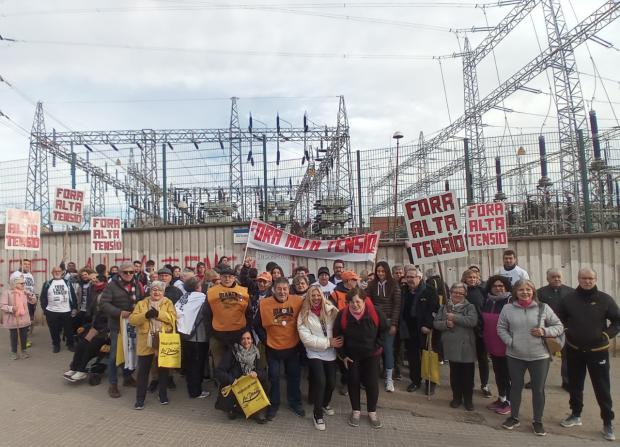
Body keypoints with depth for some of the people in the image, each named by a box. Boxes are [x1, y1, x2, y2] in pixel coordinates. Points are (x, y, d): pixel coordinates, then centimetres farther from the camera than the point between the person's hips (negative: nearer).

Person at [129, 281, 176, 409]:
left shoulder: (168, 303, 5)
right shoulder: (141, 304, 9)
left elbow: (173, 318, -10)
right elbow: (132, 320, -2)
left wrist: (158, 314, -20)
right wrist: (145, 315, -18)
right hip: (146, 343, 1)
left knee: (163, 370, 11)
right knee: (143, 371, 6)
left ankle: (163, 395, 26)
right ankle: (140, 399, 18)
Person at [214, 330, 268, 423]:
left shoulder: (255, 353, 0)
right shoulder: (232, 352, -12)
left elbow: (264, 373, -5)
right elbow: (218, 371, -17)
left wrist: (257, 373, -27)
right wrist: (232, 380, -30)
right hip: (232, 390, -3)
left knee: (262, 379, -20)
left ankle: (258, 410, -12)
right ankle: (233, 408, 5)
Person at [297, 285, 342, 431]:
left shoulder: (331, 310, -6)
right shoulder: (304, 315, -8)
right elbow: (306, 338, -15)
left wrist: (339, 341, -19)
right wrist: (328, 342, -18)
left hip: (330, 353, 2)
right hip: (314, 353, -2)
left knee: (331, 383, 9)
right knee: (320, 382, -16)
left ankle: (325, 404, 42)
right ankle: (317, 414, 6)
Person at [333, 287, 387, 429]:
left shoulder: (375, 313, -20)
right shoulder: (342, 315, -18)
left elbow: (383, 330, -1)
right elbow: (337, 335, -5)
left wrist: (378, 346, -4)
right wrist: (343, 354, -4)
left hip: (371, 355, -1)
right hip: (351, 355, 1)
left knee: (372, 383, 2)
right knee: (353, 382, 8)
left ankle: (372, 412, 23)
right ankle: (356, 411, 27)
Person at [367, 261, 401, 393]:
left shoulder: (394, 285, -2)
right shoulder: (371, 284, 2)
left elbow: (397, 305, -4)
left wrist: (394, 323, -9)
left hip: (388, 321, -1)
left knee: (388, 348, 0)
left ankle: (389, 379, 9)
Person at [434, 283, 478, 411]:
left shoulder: (470, 307, -2)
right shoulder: (444, 307, 7)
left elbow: (473, 321, -20)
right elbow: (436, 323, 5)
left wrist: (455, 317, -19)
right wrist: (446, 323, -15)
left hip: (466, 346, -2)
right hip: (452, 346, 3)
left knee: (468, 374, 6)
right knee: (455, 374, 13)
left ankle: (468, 399, 22)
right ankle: (456, 397, 28)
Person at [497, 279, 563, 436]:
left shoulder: (543, 307, -4)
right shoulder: (508, 308, -3)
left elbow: (559, 326, 2)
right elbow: (501, 328, 4)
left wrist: (544, 331, -14)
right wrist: (510, 342, -10)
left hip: (539, 356, 0)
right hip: (515, 356, 1)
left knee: (538, 389, 9)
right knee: (516, 387, 14)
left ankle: (538, 421, 28)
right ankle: (514, 417, 31)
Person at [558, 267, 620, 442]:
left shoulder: (605, 299, -7)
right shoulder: (569, 299, -3)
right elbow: (559, 320, 9)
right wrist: (567, 332, -4)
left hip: (598, 351, -2)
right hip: (574, 350, 2)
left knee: (602, 388, 3)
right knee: (575, 385, 15)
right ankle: (576, 415, 31)